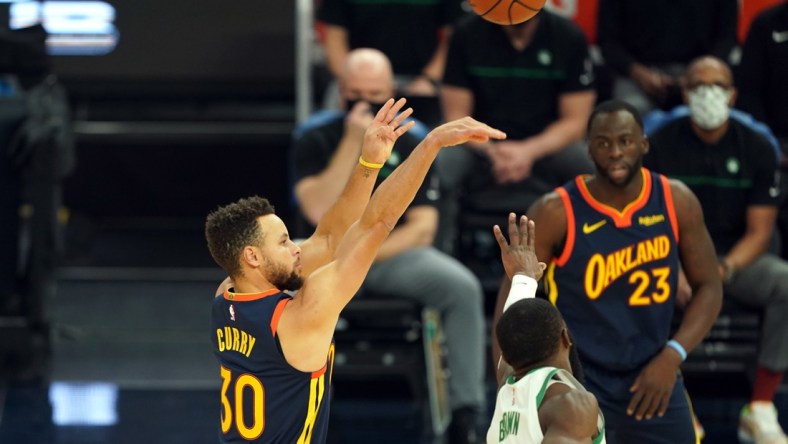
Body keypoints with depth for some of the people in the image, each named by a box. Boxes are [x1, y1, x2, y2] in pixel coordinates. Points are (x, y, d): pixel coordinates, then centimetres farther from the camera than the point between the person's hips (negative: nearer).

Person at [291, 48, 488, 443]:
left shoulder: (408, 146, 5)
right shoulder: (315, 142, 2)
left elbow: (423, 227, -1)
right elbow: (318, 211, -15)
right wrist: (353, 142, -18)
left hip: (396, 253, 1)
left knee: (463, 287, -28)